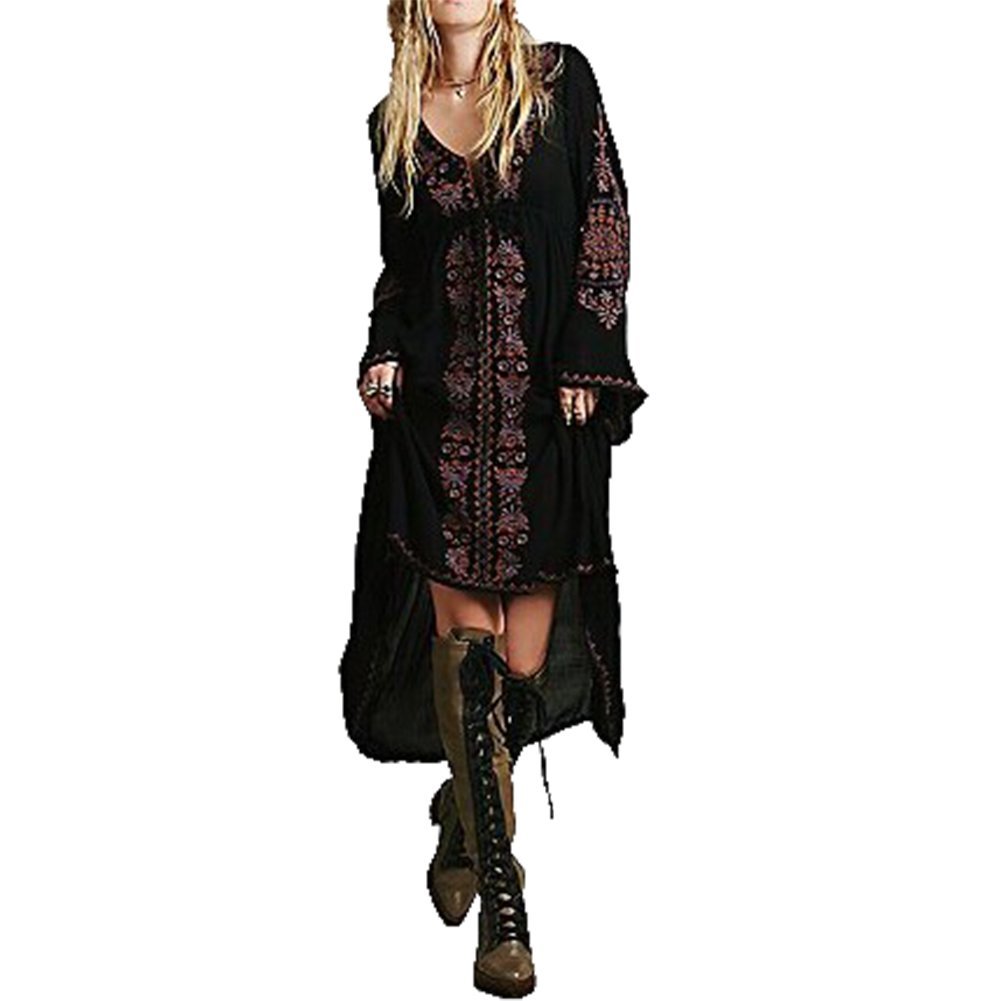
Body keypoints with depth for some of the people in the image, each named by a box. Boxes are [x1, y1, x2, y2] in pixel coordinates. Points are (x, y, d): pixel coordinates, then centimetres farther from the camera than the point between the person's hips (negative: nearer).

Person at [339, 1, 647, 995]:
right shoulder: (394, 120, 11)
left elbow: (606, 219, 1)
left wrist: (586, 363, -7)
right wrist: (383, 353, -1)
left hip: (547, 400, -1)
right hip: (438, 404, 1)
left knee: (526, 644, 1)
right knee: (464, 634, -6)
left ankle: (466, 809, 30)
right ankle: (502, 893, 0)